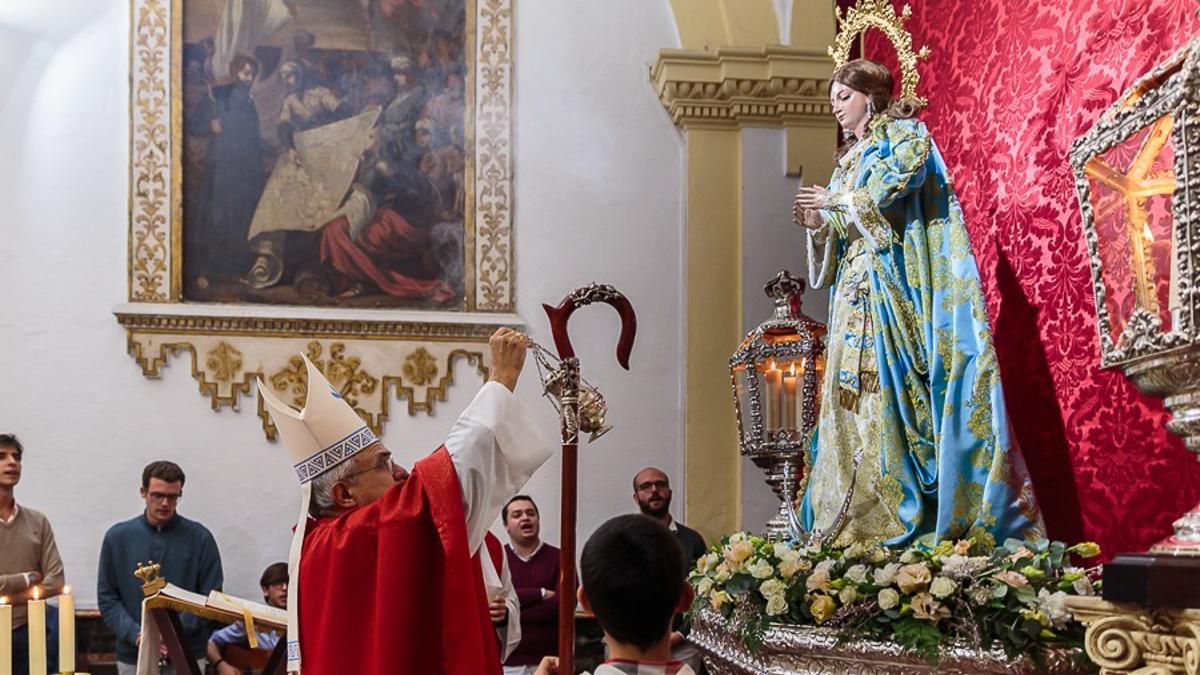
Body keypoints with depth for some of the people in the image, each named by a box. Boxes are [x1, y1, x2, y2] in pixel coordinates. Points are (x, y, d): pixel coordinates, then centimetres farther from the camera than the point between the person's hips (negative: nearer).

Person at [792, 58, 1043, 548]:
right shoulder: (848, 160, 28)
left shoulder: (903, 134, 7)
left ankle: (894, 515, -19)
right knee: (853, 387, -2)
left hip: (891, 284, -7)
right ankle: (851, 518, -5)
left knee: (888, 383, -16)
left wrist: (836, 203, -6)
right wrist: (820, 225, 3)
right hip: (856, 290, 7)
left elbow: (902, 177, -14)